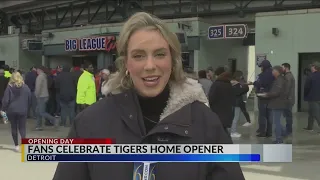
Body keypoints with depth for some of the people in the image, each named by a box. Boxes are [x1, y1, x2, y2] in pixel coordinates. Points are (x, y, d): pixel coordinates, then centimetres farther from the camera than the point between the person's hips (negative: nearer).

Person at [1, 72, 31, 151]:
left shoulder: (9, 87, -7)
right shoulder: (25, 87, -1)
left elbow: (5, 100, -8)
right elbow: (29, 100, 5)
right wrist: (26, 108, 16)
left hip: (11, 110, -1)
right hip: (23, 111, 1)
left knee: (14, 128, 12)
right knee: (22, 128, 5)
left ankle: (16, 145, 14)